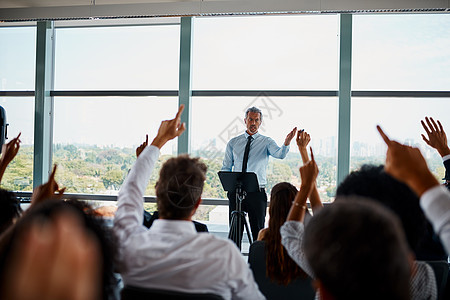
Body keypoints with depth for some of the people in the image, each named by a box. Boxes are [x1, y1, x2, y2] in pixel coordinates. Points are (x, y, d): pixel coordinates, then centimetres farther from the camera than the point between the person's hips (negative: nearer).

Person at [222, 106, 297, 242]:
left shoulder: (266, 142, 4)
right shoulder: (233, 143, 10)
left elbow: (280, 154, -17)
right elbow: (225, 168, 13)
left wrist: (287, 142, -38)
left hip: (257, 192, -2)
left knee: (258, 231, 1)